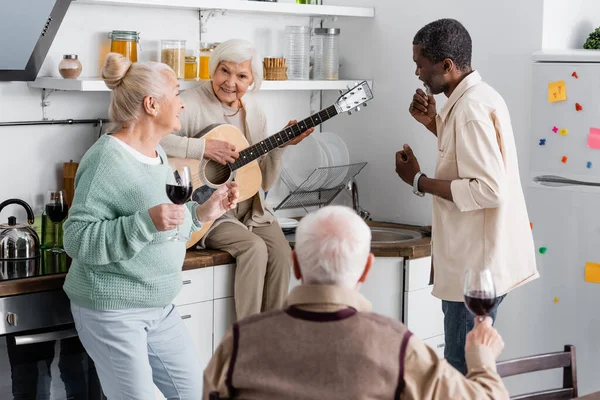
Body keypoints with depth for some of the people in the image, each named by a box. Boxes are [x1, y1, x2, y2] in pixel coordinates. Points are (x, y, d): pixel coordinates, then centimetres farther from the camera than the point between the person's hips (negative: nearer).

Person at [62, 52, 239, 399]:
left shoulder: (157, 154, 10)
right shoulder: (108, 159, -19)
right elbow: (77, 240, -24)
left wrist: (202, 213, 4)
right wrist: (147, 222, -33)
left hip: (159, 307, 9)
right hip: (112, 309, -9)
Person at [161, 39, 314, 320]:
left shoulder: (253, 111, 9)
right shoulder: (193, 104, -10)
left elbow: (265, 182, 12)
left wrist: (280, 145, -4)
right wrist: (203, 147, -29)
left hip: (250, 209, 6)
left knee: (280, 251, -19)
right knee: (254, 248, -27)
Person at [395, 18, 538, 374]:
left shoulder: (471, 108, -21)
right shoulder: (478, 97, 10)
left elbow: (489, 190, -26)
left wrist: (419, 181, -18)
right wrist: (435, 124, 10)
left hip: (478, 263, -10)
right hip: (480, 255, 10)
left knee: (463, 370, -3)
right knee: (469, 364, 18)